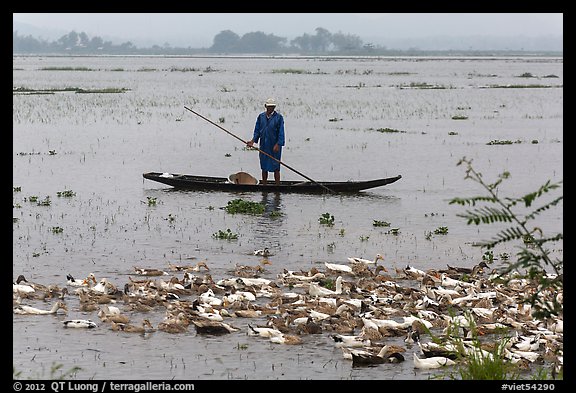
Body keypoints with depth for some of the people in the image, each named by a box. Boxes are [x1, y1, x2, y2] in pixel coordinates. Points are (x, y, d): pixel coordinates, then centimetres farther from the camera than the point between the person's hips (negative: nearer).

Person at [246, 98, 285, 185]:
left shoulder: (279, 117, -4)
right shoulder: (261, 117, 8)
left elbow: (281, 132, -7)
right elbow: (257, 131, 10)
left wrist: (278, 144, -16)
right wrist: (253, 141, -5)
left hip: (275, 146, -4)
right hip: (264, 146, 4)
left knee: (276, 168, -2)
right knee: (264, 168, 11)